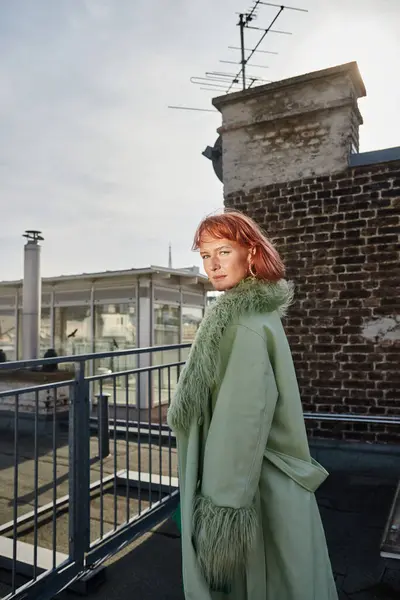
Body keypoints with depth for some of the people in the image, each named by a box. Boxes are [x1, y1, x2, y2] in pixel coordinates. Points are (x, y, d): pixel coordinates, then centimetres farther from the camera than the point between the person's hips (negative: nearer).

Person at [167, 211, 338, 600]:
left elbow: (244, 421, -25)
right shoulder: (241, 312, 9)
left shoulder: (247, 323, -22)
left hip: (253, 489, -9)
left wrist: (225, 508, -21)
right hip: (251, 478, 9)